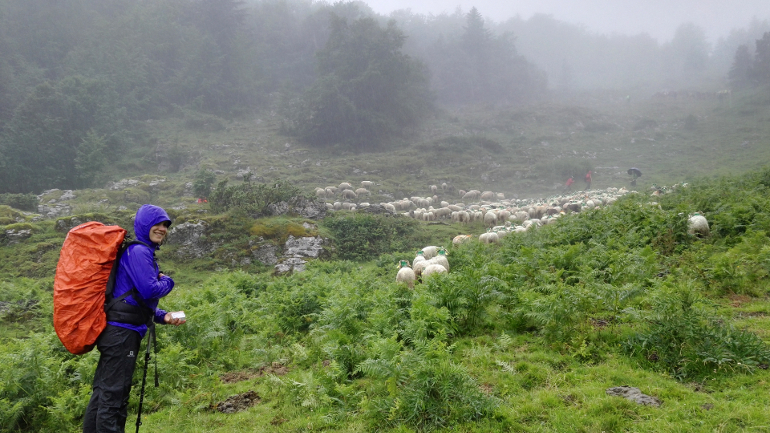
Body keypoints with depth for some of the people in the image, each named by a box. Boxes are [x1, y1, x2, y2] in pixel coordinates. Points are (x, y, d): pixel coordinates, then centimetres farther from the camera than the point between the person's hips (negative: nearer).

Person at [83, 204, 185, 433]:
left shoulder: (144, 252, 20)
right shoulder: (138, 251, -11)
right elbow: (150, 290, -22)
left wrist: (164, 317, 11)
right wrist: (168, 281, -1)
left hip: (118, 331, 10)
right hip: (122, 331, -10)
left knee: (103, 391, 15)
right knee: (114, 393, -5)